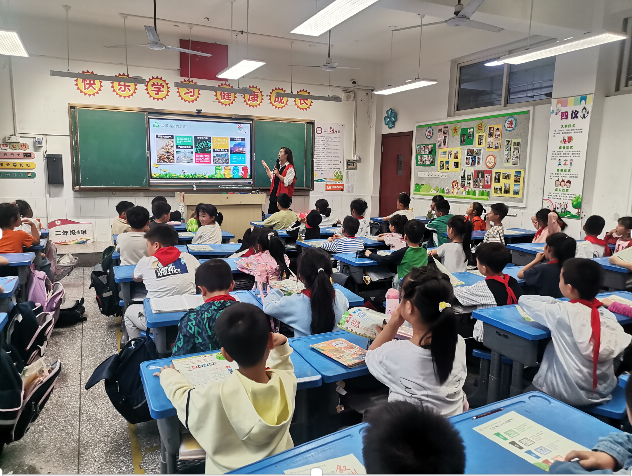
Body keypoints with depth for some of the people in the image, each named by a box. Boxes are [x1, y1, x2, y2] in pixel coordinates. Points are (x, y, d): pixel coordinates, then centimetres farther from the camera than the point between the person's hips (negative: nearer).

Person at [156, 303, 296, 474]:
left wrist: (169, 376, 9)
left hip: (229, 470, -3)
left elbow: (181, 396, -8)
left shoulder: (214, 395, -33)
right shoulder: (287, 381, -24)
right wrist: (281, 346, -4)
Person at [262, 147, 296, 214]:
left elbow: (287, 182, -17)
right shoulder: (277, 165, 15)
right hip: (274, 194, 8)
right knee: (271, 213, 7)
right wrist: (267, 168, 14)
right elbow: (272, 177, 22)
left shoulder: (290, 168, -10)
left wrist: (278, 175, -25)